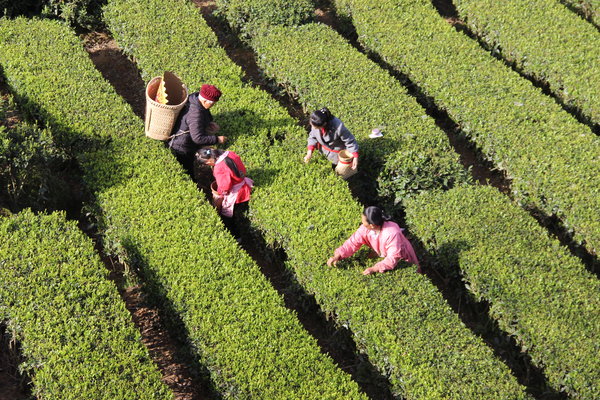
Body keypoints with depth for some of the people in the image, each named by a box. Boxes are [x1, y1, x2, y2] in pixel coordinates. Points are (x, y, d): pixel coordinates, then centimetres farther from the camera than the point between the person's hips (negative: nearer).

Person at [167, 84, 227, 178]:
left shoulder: (195, 97, -9)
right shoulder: (195, 114, -37)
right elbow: (198, 138, -36)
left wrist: (208, 124, -4)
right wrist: (217, 139, -28)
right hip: (181, 150, -9)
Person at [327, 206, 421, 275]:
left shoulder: (392, 234, -39)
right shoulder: (365, 229, -21)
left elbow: (392, 259, -39)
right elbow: (353, 243, -18)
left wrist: (374, 269, -47)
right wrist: (337, 256, -31)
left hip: (403, 261, -5)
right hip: (385, 258, 5)